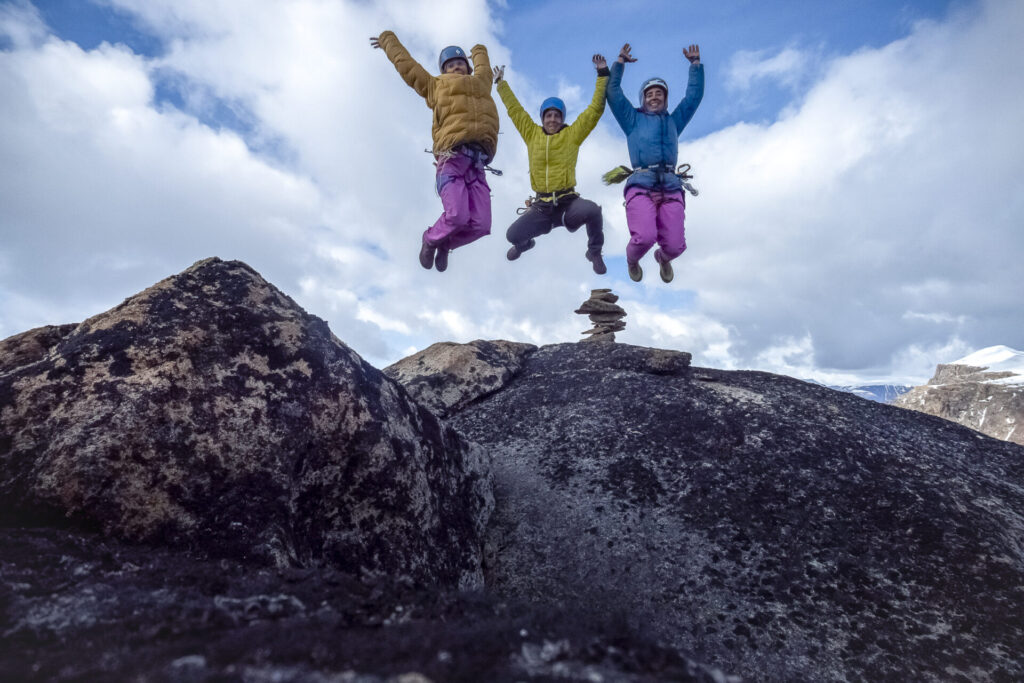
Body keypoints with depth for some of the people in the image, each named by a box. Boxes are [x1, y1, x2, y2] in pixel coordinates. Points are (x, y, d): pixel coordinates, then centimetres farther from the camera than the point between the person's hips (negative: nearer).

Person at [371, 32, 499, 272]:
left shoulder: (480, 83, 33)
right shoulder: (436, 86, 25)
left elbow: (483, 67, 56)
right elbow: (405, 63, 35)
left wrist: (479, 51, 75)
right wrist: (388, 40, 49)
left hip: (477, 164, 4)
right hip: (452, 158, -3)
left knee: (481, 224, -12)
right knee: (457, 216, -24)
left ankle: (445, 244, 19)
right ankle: (431, 240, 10)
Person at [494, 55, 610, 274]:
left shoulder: (572, 134, 5)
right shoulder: (532, 134, 10)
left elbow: (596, 109, 4)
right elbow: (514, 109, 19)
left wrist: (602, 74, 2)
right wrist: (501, 83, 25)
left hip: (568, 202, -2)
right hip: (541, 206, 2)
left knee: (593, 210, -33)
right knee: (513, 235, -12)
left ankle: (594, 252, -3)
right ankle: (524, 244, 30)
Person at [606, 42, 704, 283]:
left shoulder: (674, 121, 30)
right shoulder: (633, 119, 22)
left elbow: (694, 94, 30)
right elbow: (614, 93, 17)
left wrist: (695, 64, 30)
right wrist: (620, 63, 17)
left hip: (671, 188, 3)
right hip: (641, 186, -3)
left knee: (675, 245, -13)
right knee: (644, 237, -27)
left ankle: (663, 258, 27)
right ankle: (632, 260, 10)